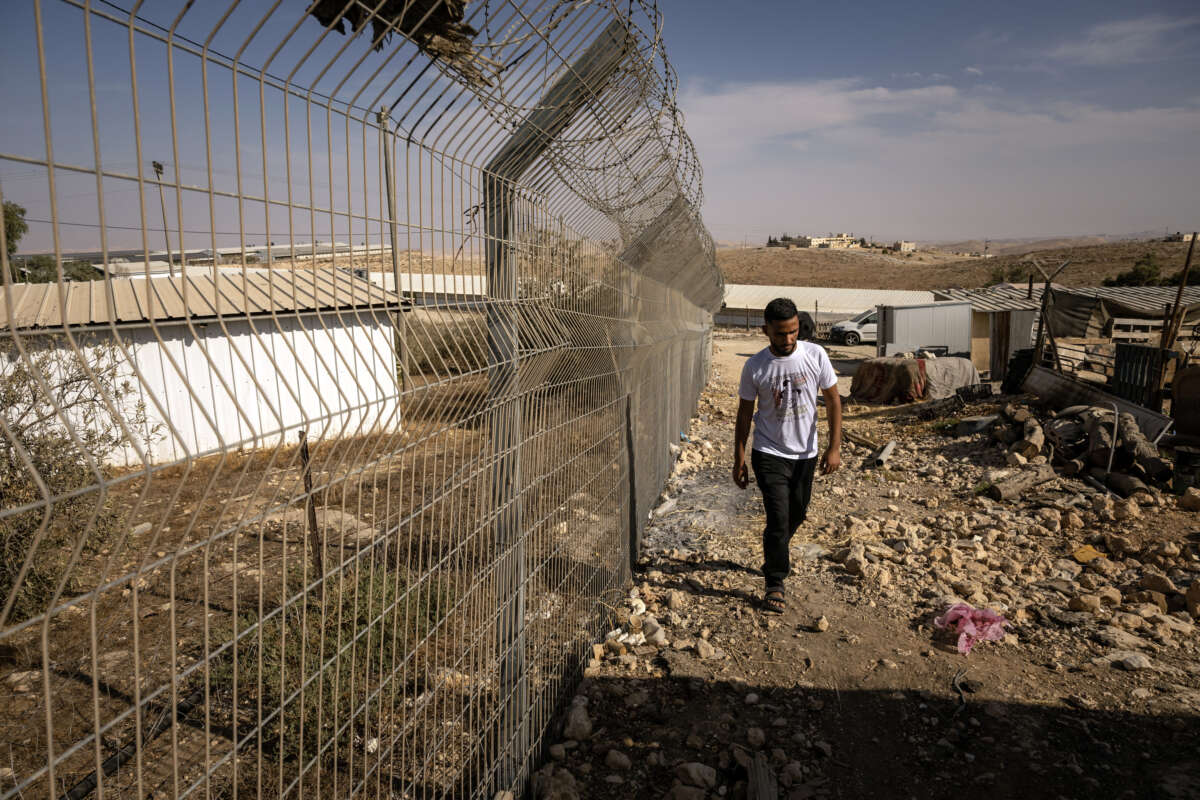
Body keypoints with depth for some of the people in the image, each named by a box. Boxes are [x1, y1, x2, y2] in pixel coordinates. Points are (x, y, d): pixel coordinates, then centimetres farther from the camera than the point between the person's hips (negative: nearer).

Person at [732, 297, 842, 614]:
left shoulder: (815, 355, -9)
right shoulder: (755, 367, -12)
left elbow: (833, 400, -1)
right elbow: (744, 414, -2)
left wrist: (834, 447, -6)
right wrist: (739, 460, -1)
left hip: (805, 453, 3)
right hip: (769, 454, -3)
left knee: (797, 513, 18)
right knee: (778, 517, -9)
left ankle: (775, 554, 47)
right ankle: (774, 584, 6)